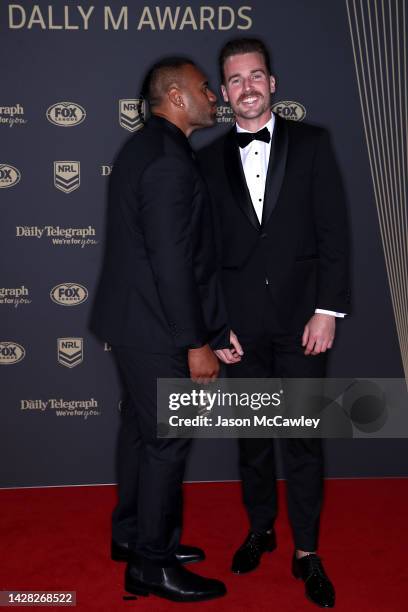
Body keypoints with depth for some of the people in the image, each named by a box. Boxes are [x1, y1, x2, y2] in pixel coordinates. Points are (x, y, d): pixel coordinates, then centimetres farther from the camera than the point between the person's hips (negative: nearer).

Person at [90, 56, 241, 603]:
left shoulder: (142, 148, 12)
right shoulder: (170, 161, -20)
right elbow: (173, 262, -24)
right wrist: (197, 343, -19)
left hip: (133, 318, 10)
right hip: (155, 329, -10)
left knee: (141, 428, 19)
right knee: (167, 441, 1)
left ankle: (132, 533, 35)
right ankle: (150, 563, 16)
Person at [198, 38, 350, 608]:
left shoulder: (311, 144, 2)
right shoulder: (211, 159, 6)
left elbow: (334, 232, -2)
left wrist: (327, 311, -9)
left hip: (302, 317, -1)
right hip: (242, 321, 2)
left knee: (304, 436, 5)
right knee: (252, 433, 13)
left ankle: (307, 550, 20)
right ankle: (260, 528, 33)